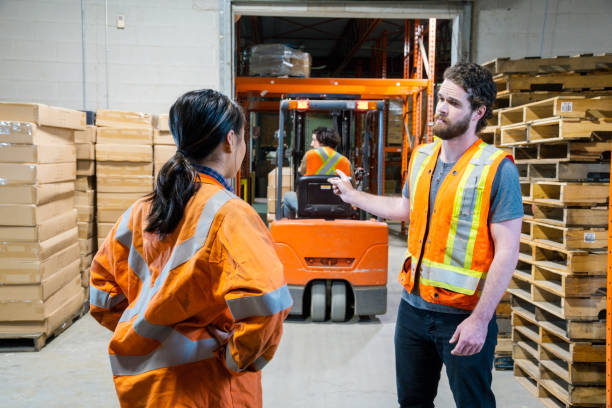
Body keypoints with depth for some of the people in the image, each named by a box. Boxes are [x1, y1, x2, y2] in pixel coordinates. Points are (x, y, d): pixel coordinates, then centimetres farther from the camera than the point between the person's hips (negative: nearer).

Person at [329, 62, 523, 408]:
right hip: (414, 305, 6)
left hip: (464, 315, -6)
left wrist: (480, 319, -19)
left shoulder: (498, 169, -14)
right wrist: (353, 195, 30)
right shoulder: (422, 157, 6)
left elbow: (507, 251, -16)